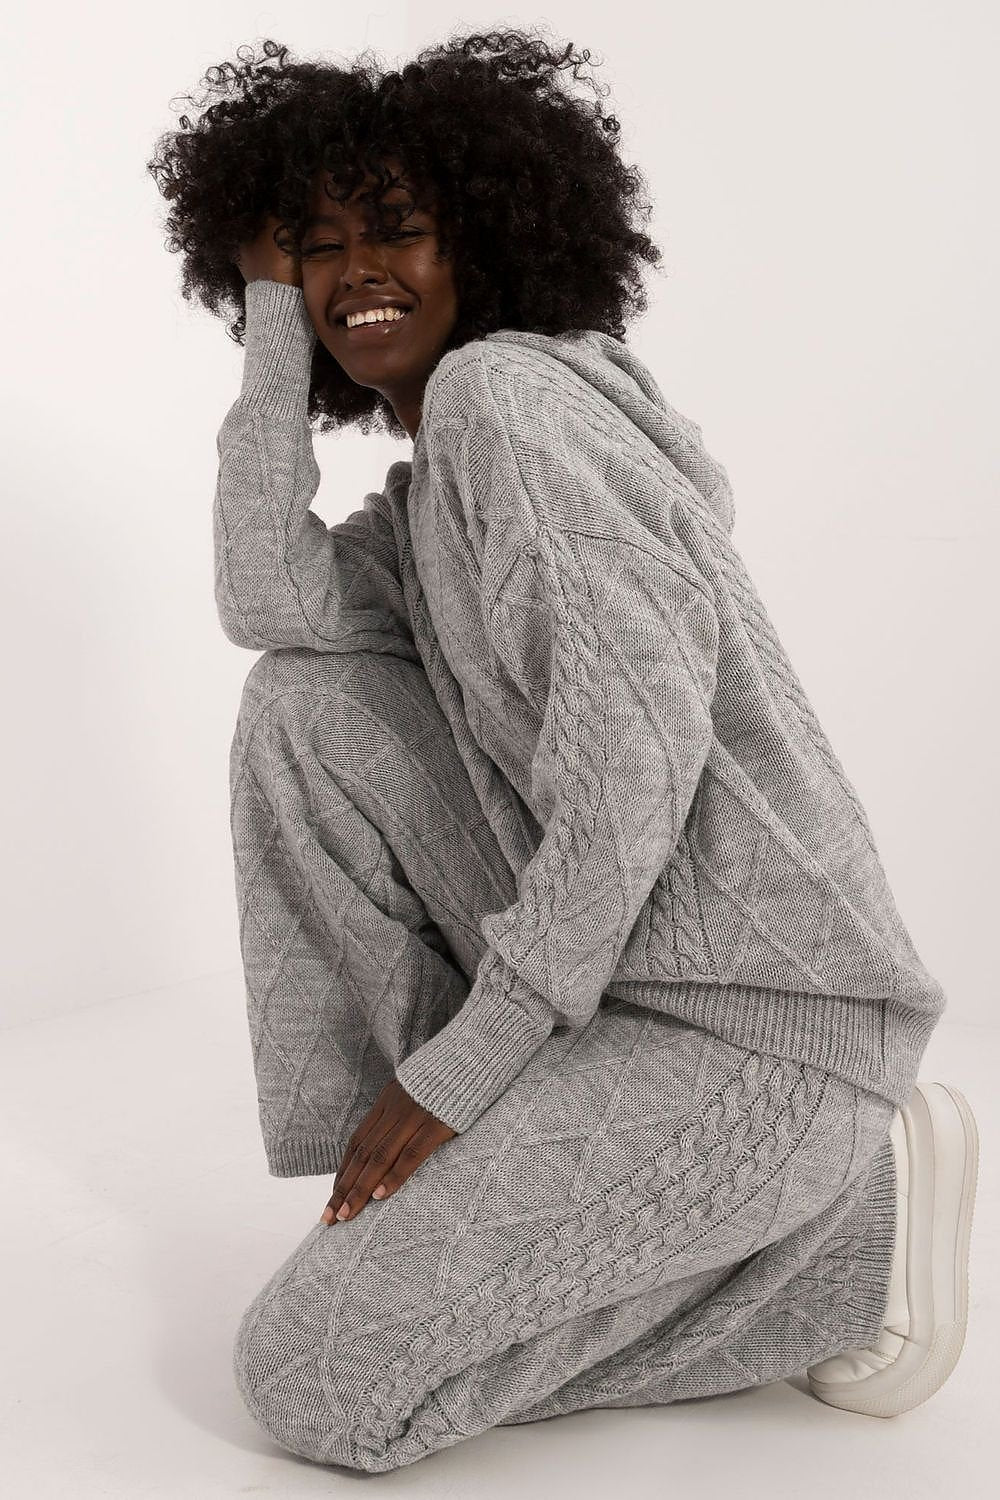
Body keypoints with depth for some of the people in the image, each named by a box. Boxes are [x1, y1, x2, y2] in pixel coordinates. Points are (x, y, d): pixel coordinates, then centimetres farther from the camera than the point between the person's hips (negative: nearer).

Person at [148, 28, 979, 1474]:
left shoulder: (503, 389, -11)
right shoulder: (422, 501, 17)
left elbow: (641, 732, -23)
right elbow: (274, 602, -4)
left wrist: (461, 1062, -17)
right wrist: (272, 310, 6)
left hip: (754, 1028, -9)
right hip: (604, 962, 9)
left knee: (310, 1378, -7)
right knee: (305, 703, 1)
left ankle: (849, 1217, 0)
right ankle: (426, 1180, 7)